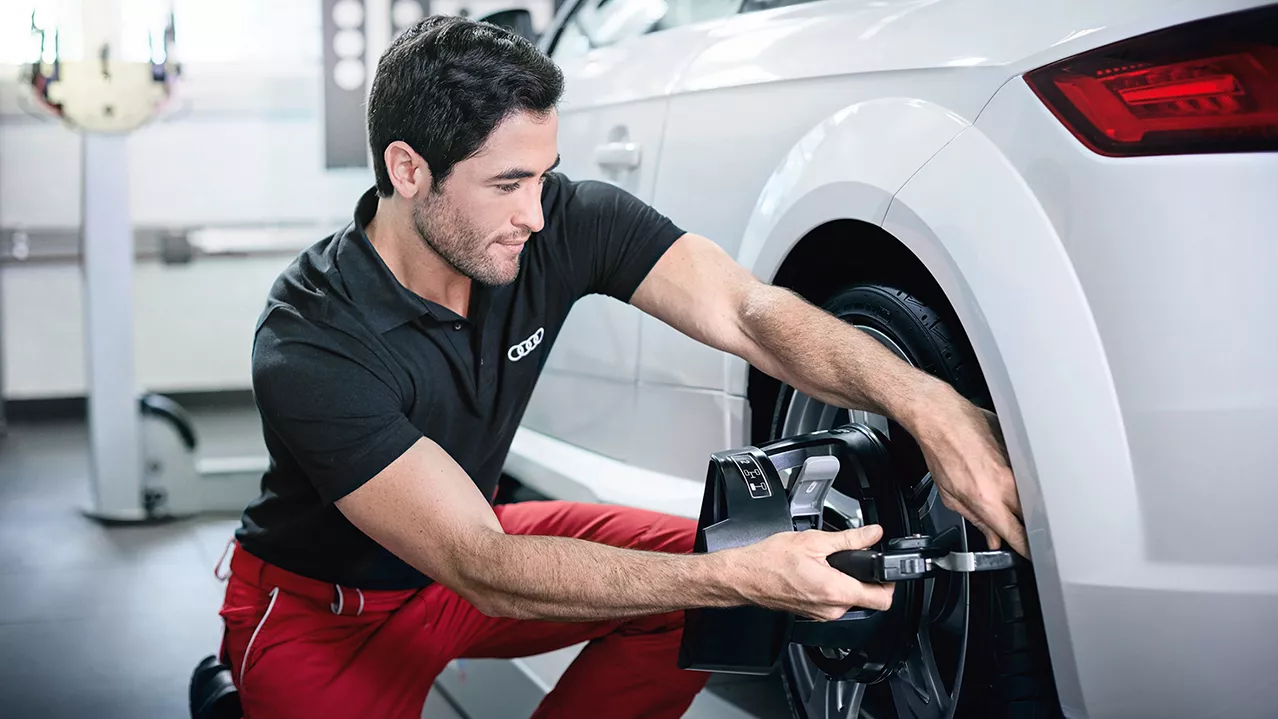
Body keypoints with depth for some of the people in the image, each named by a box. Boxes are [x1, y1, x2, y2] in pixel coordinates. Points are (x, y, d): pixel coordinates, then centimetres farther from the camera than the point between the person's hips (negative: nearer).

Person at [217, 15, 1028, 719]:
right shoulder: (311, 347, -32)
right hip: (323, 608, -5)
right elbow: (481, 570, -36)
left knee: (707, 568, -12)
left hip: (470, 543, 6)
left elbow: (747, 311, -25)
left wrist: (930, 406, -42)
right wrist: (740, 577, -44)